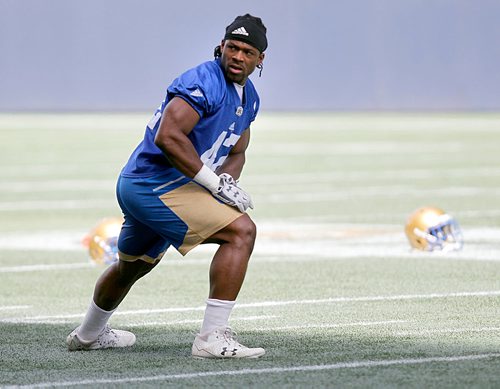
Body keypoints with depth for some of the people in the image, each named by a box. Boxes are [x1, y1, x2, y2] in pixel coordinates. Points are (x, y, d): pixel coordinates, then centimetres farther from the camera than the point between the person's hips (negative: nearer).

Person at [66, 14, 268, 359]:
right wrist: (214, 182, -25)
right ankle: (212, 338, -22)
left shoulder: (249, 98, 12)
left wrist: (227, 178, -2)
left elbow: (236, 152, 21)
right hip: (157, 186, -11)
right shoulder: (204, 82, -19)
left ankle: (88, 335, 56)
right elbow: (168, 137, -29)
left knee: (131, 266, 31)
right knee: (242, 231, -20)